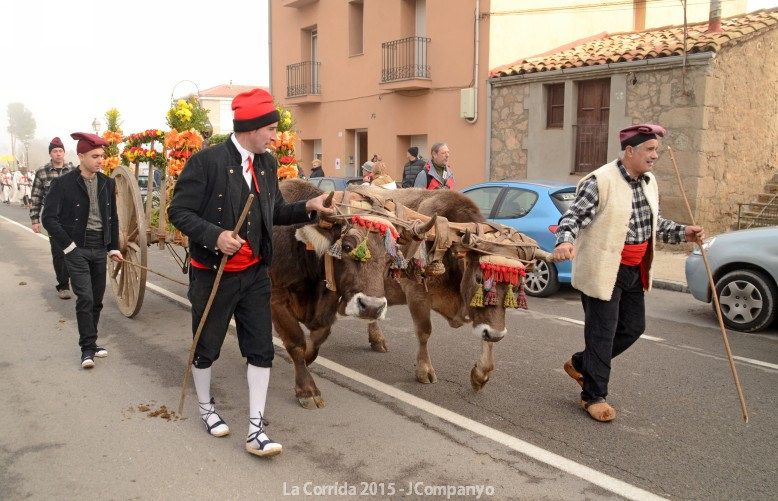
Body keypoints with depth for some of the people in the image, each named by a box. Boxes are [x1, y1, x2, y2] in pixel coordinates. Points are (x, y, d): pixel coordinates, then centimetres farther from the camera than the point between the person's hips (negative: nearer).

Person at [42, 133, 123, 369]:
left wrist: (113, 247, 11)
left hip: (99, 249, 5)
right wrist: (68, 245, -12)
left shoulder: (107, 183, 6)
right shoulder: (63, 183, -8)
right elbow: (49, 218, -8)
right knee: (85, 298, -10)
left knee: (97, 300, 9)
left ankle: (90, 343, 22)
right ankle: (87, 348, 0)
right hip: (77, 248, -5)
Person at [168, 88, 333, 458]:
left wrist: (308, 207, 0)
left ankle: (256, 430, 12)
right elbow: (178, 211, -13)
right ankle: (205, 407, 39)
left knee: (261, 349, 3)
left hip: (255, 274, 5)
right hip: (212, 274, -5)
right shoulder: (206, 161, -14)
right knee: (207, 347, 13)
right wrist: (215, 235, -26)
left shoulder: (267, 163, 6)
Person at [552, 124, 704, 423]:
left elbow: (654, 223, 21)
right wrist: (565, 241, -37)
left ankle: (579, 364, 35)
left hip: (634, 271, 9)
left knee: (633, 327, 16)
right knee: (602, 334, -1)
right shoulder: (600, 181, -16)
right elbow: (573, 216, -19)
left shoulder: (649, 182, 10)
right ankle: (593, 397, 15)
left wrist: (683, 233, 7)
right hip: (602, 271, -9)